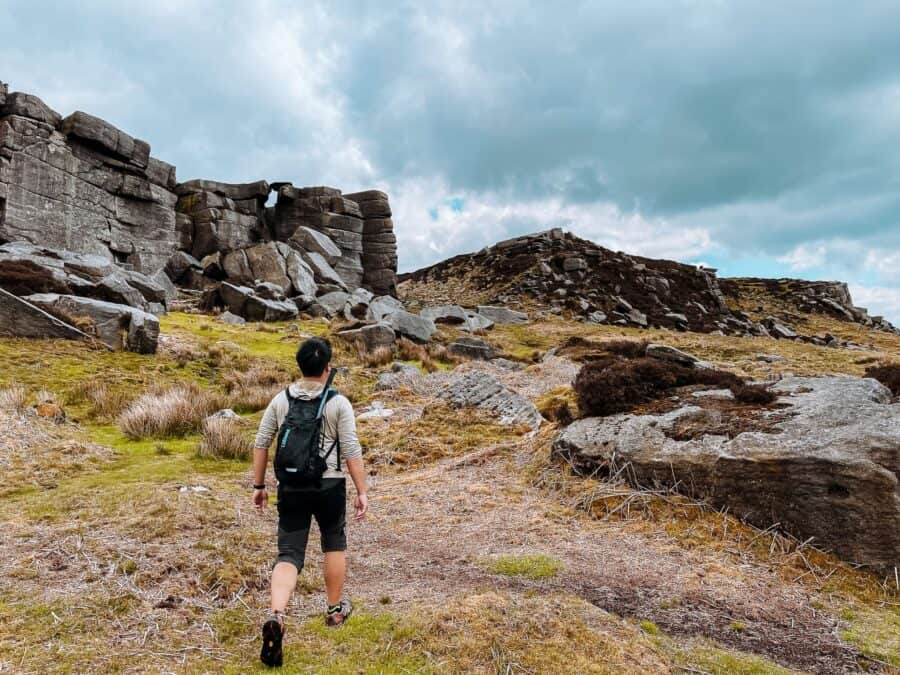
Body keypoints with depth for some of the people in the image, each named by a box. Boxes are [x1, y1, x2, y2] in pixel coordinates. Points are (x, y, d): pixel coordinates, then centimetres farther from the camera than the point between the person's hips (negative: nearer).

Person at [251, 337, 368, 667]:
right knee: (334, 544, 21)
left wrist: (259, 485, 14)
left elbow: (261, 444, 5)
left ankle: (276, 616, -15)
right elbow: (352, 451, -11)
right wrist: (362, 492, -4)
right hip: (329, 486, -2)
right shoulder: (338, 403, -8)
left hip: (291, 487, 2)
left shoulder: (280, 400, 2)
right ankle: (335, 610, 33)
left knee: (289, 554, 7)